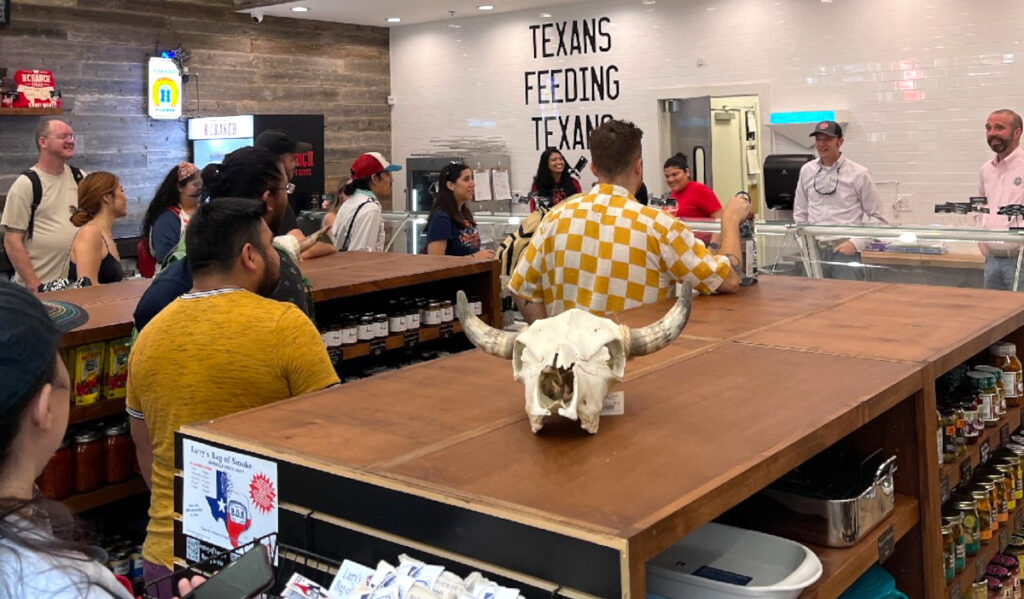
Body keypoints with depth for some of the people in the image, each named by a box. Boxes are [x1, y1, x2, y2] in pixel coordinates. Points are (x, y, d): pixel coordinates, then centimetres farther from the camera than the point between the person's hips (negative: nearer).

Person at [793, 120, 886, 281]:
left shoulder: (858, 174, -4)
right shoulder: (806, 171, 7)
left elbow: (876, 217, 0)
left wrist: (856, 243, -9)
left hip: (845, 249, -3)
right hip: (814, 249, 3)